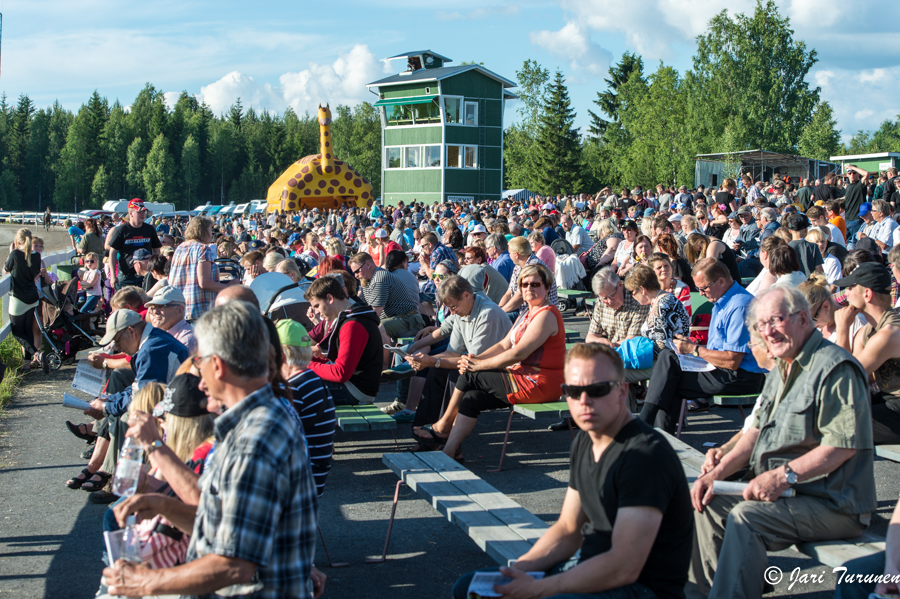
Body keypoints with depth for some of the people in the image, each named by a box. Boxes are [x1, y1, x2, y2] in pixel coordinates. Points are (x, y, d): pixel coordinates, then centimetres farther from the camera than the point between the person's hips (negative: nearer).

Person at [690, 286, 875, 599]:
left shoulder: (835, 368, -15)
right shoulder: (781, 370, 17)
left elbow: (844, 444, -23)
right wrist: (717, 473, 3)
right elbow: (758, 431, 18)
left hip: (832, 503, -10)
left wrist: (784, 476, -26)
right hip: (779, 490, 10)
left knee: (746, 516, -29)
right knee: (707, 502, 0)